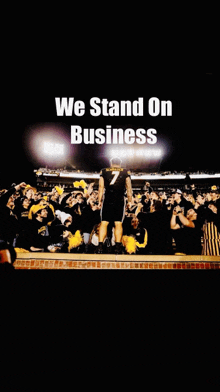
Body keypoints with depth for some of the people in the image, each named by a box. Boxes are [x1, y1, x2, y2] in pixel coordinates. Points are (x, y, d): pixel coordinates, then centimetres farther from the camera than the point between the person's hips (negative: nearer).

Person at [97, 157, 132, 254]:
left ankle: (100, 246, -4)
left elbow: (101, 187, 7)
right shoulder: (125, 172, 10)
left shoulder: (104, 171, 11)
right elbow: (129, 188, 8)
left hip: (107, 200, 0)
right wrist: (129, 201, 12)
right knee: (118, 224, 2)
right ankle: (118, 247, 0)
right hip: (120, 201, 0)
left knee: (104, 223, 2)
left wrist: (100, 201, 10)